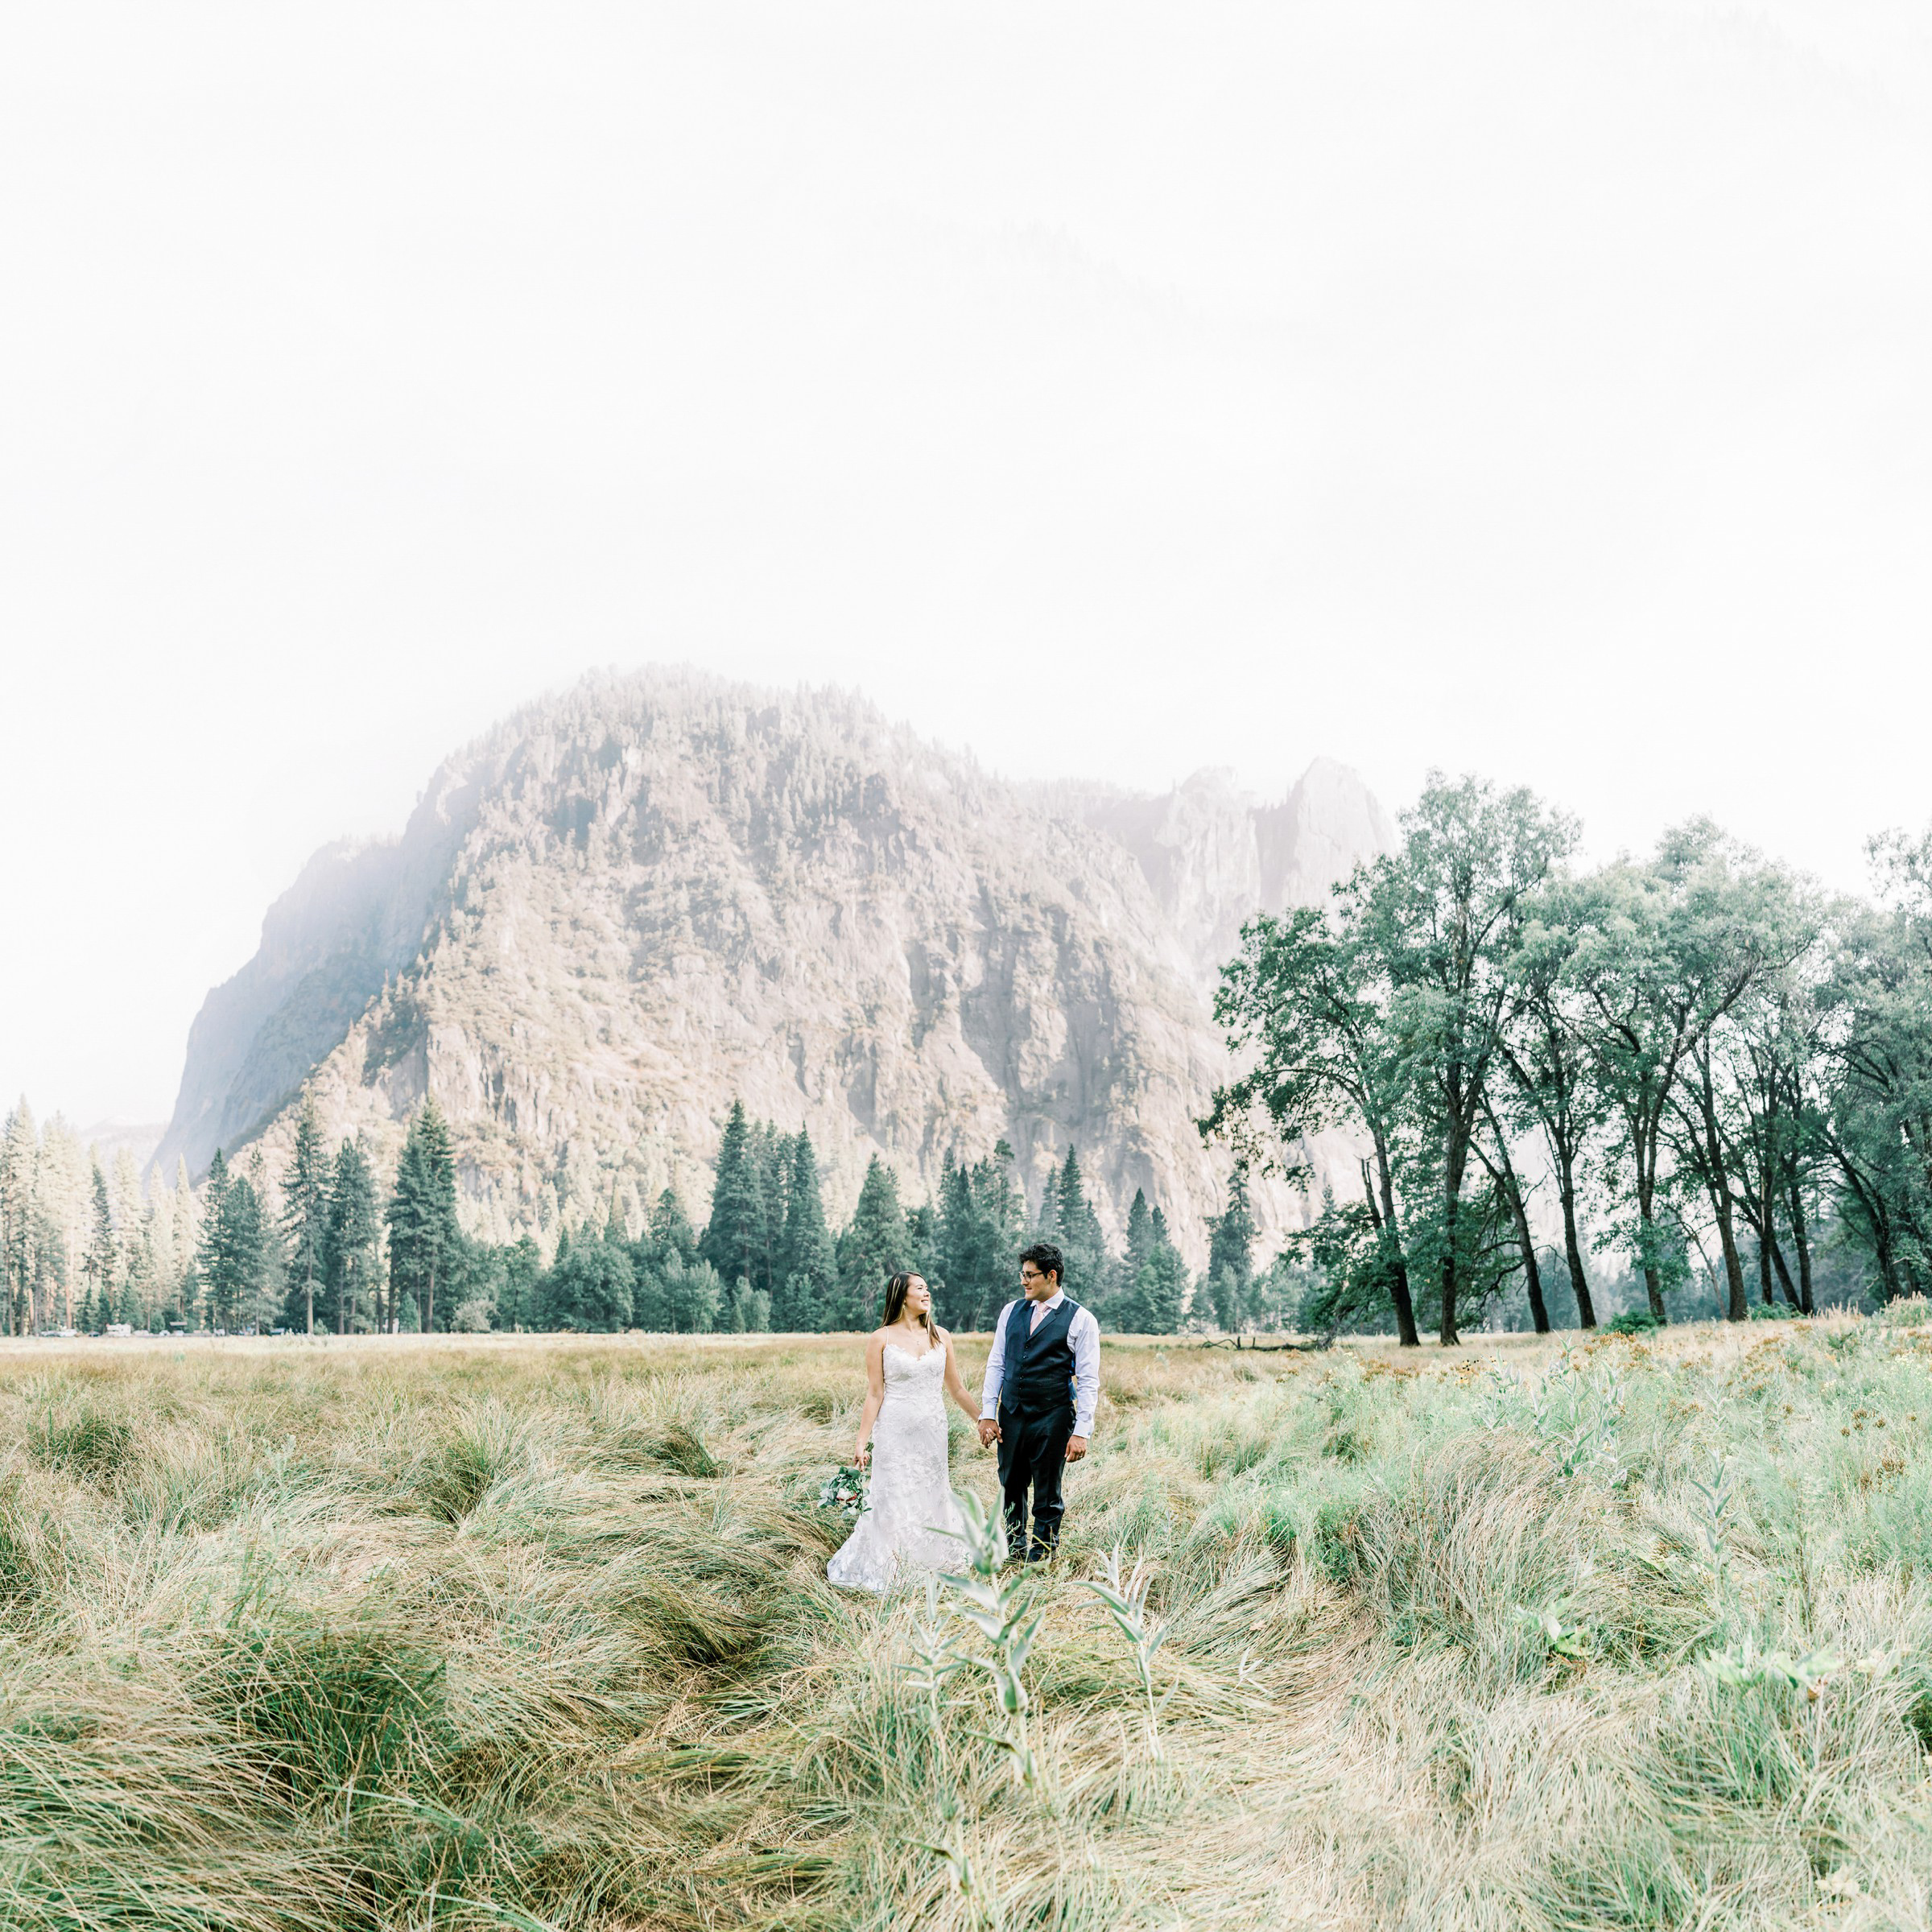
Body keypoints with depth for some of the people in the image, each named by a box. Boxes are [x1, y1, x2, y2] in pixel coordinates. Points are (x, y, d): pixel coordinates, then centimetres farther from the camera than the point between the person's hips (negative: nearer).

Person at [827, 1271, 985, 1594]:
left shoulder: (941, 1337, 6)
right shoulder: (881, 1339, -5)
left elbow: (955, 1388, 14)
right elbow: (874, 1394, -4)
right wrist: (862, 1443, -5)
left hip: (932, 1432, 4)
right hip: (895, 1431, -4)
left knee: (932, 1498, 8)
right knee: (895, 1501, -1)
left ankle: (930, 1564, 22)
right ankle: (874, 1572, 15)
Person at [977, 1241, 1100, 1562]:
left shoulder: (1081, 1320, -5)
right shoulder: (1011, 1312, 8)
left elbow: (1088, 1380, -6)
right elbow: (996, 1365, 11)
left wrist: (1081, 1431, -11)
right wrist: (988, 1414, 4)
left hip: (1052, 1417, -4)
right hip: (1011, 1414, 4)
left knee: (1047, 1491, 6)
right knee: (1011, 1484, 13)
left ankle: (1042, 1551, 22)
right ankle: (1013, 1540, 33)